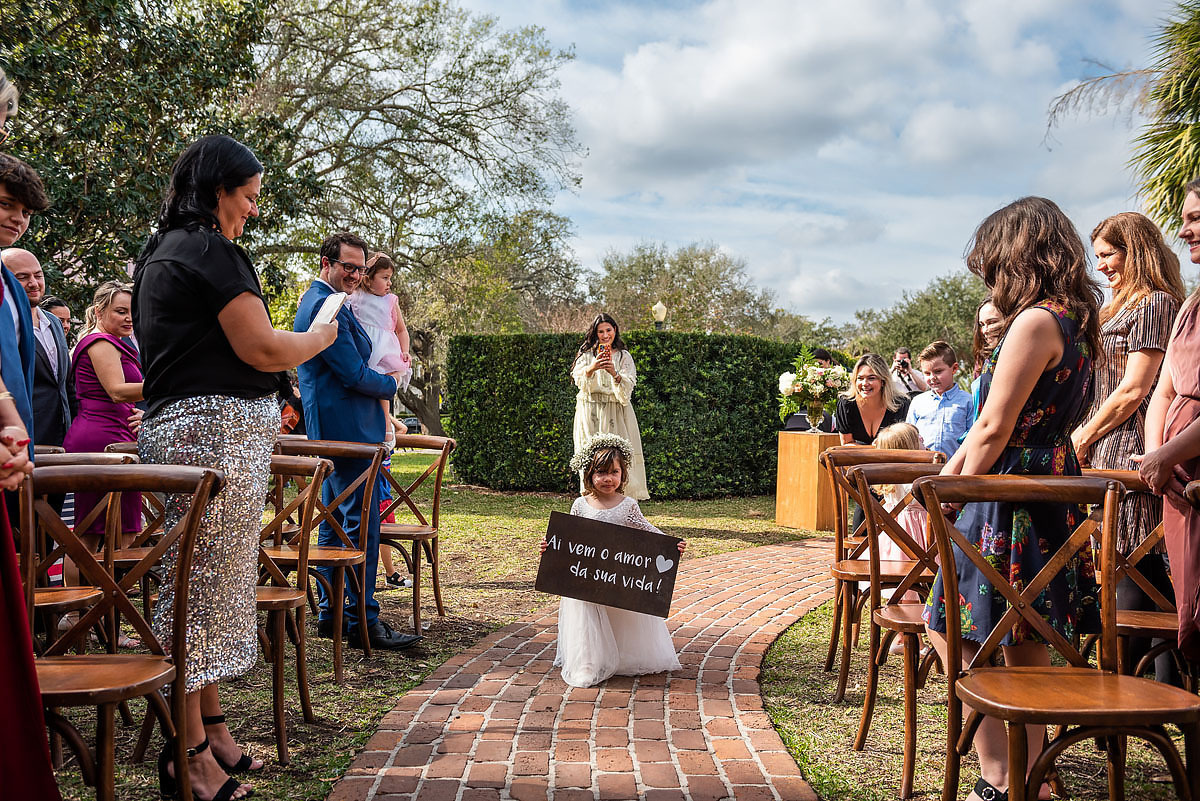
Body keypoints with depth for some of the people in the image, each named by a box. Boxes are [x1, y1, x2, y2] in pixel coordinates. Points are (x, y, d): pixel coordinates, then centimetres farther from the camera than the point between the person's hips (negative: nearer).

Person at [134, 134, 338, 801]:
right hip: (218, 428, -11)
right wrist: (322, 335, 4)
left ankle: (213, 729, 20)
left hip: (175, 423, 11)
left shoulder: (161, 253, 22)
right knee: (206, 578, -6)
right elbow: (264, 349, -15)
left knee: (204, 579, 12)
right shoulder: (210, 250, -11)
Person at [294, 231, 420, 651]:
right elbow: (353, 373, -18)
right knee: (361, 525, -8)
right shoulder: (326, 306, -16)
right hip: (346, 428, -11)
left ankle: (330, 614, 20)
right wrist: (390, 385, -1)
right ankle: (363, 621, -4)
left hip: (331, 430, 11)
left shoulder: (319, 301, 19)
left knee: (335, 522, 14)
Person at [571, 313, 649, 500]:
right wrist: (592, 369, -29)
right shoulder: (586, 355, 9)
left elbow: (627, 389, -5)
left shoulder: (624, 356, 9)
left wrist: (614, 373, -25)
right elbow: (579, 381, -9)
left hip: (616, 413, 0)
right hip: (591, 414, 0)